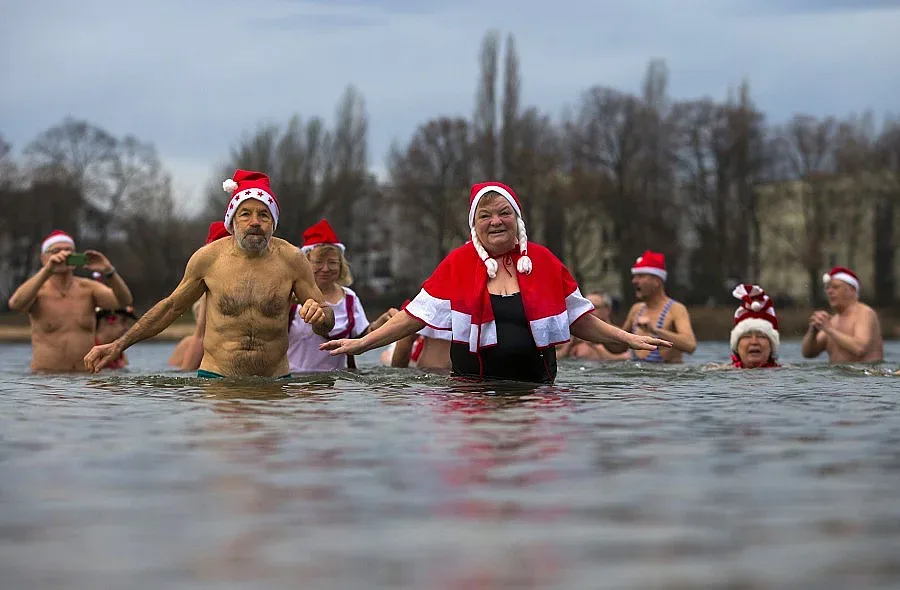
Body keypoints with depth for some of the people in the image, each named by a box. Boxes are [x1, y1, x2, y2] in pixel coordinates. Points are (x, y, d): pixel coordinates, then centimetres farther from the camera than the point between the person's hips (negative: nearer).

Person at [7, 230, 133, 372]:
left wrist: (109, 271, -28)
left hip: (87, 377, 2)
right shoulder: (37, 291, -1)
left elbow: (124, 301, -10)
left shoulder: (88, 289, 5)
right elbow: (15, 304, -24)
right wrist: (47, 270, -33)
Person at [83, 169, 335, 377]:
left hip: (275, 384, 0)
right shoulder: (208, 258, 0)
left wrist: (319, 314, -17)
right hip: (215, 377, 0)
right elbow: (172, 306, 15)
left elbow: (328, 322, 8)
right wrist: (118, 345, 14)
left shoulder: (290, 259, 0)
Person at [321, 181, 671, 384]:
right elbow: (416, 316, 4)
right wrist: (362, 343, -3)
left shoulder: (543, 261, 7)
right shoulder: (457, 264, 4)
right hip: (472, 384, -1)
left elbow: (579, 319, 14)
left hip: (535, 385, 1)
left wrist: (628, 339, 7)